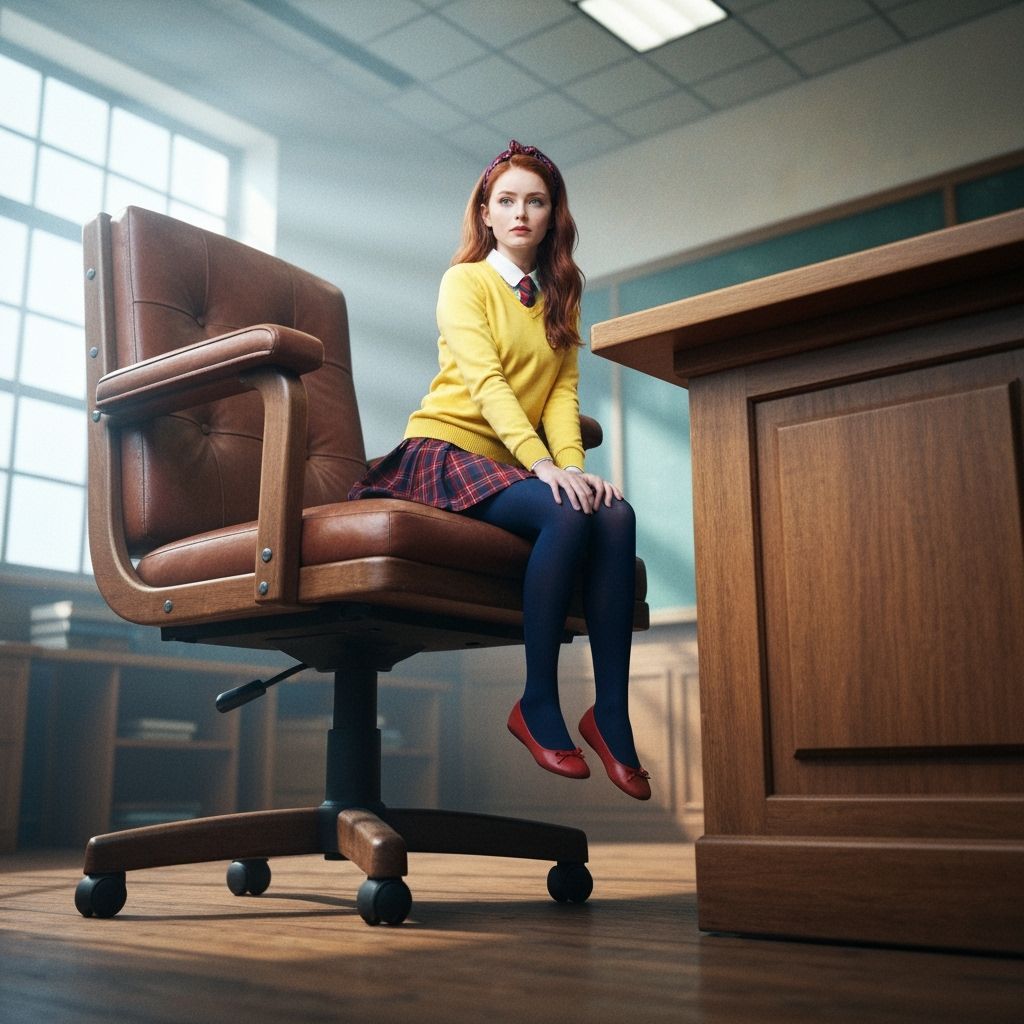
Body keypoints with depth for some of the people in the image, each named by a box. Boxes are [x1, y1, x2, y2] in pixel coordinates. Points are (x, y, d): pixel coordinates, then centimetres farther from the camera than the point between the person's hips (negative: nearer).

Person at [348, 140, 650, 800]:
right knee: (567, 515, -32)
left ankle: (611, 713, -22)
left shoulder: (561, 295, 19)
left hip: (515, 464, 5)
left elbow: (563, 391, 6)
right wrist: (543, 465, -28)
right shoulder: (465, 281, 1)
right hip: (447, 449, -5)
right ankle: (538, 705, -21)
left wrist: (572, 464, -14)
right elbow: (486, 381, -15)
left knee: (617, 516, -25)